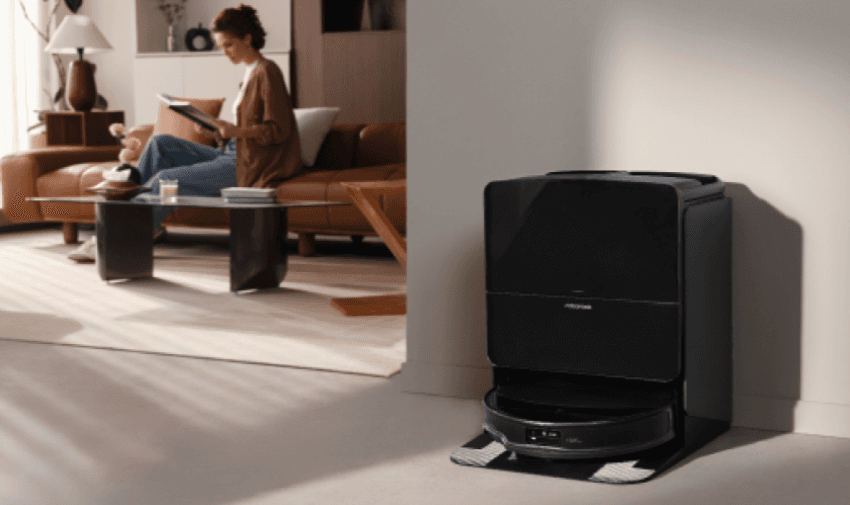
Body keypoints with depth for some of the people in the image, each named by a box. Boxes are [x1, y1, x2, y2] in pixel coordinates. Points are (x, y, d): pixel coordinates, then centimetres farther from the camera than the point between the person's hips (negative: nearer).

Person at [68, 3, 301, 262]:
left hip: (249, 165, -9)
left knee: (166, 179, -17)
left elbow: (278, 130, -18)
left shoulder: (267, 72, -11)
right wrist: (216, 132, 1)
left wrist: (235, 130, -26)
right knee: (159, 143, 2)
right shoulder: (251, 73, 17)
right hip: (233, 155, 9)